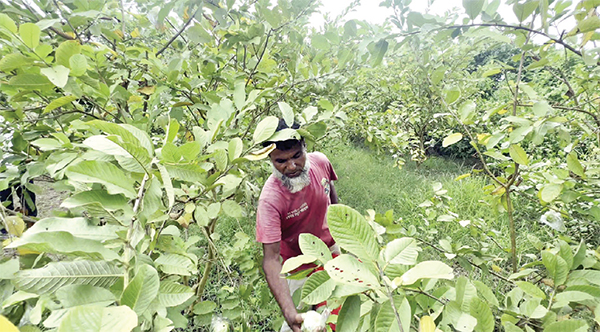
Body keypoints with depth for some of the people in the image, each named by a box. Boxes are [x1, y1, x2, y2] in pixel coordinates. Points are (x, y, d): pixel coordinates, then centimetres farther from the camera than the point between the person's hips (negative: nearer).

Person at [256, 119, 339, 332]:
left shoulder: (320, 161, -22)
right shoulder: (270, 199, -37)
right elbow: (271, 259, -37)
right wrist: (289, 312, -47)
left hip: (331, 249, 5)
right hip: (299, 263, -4)